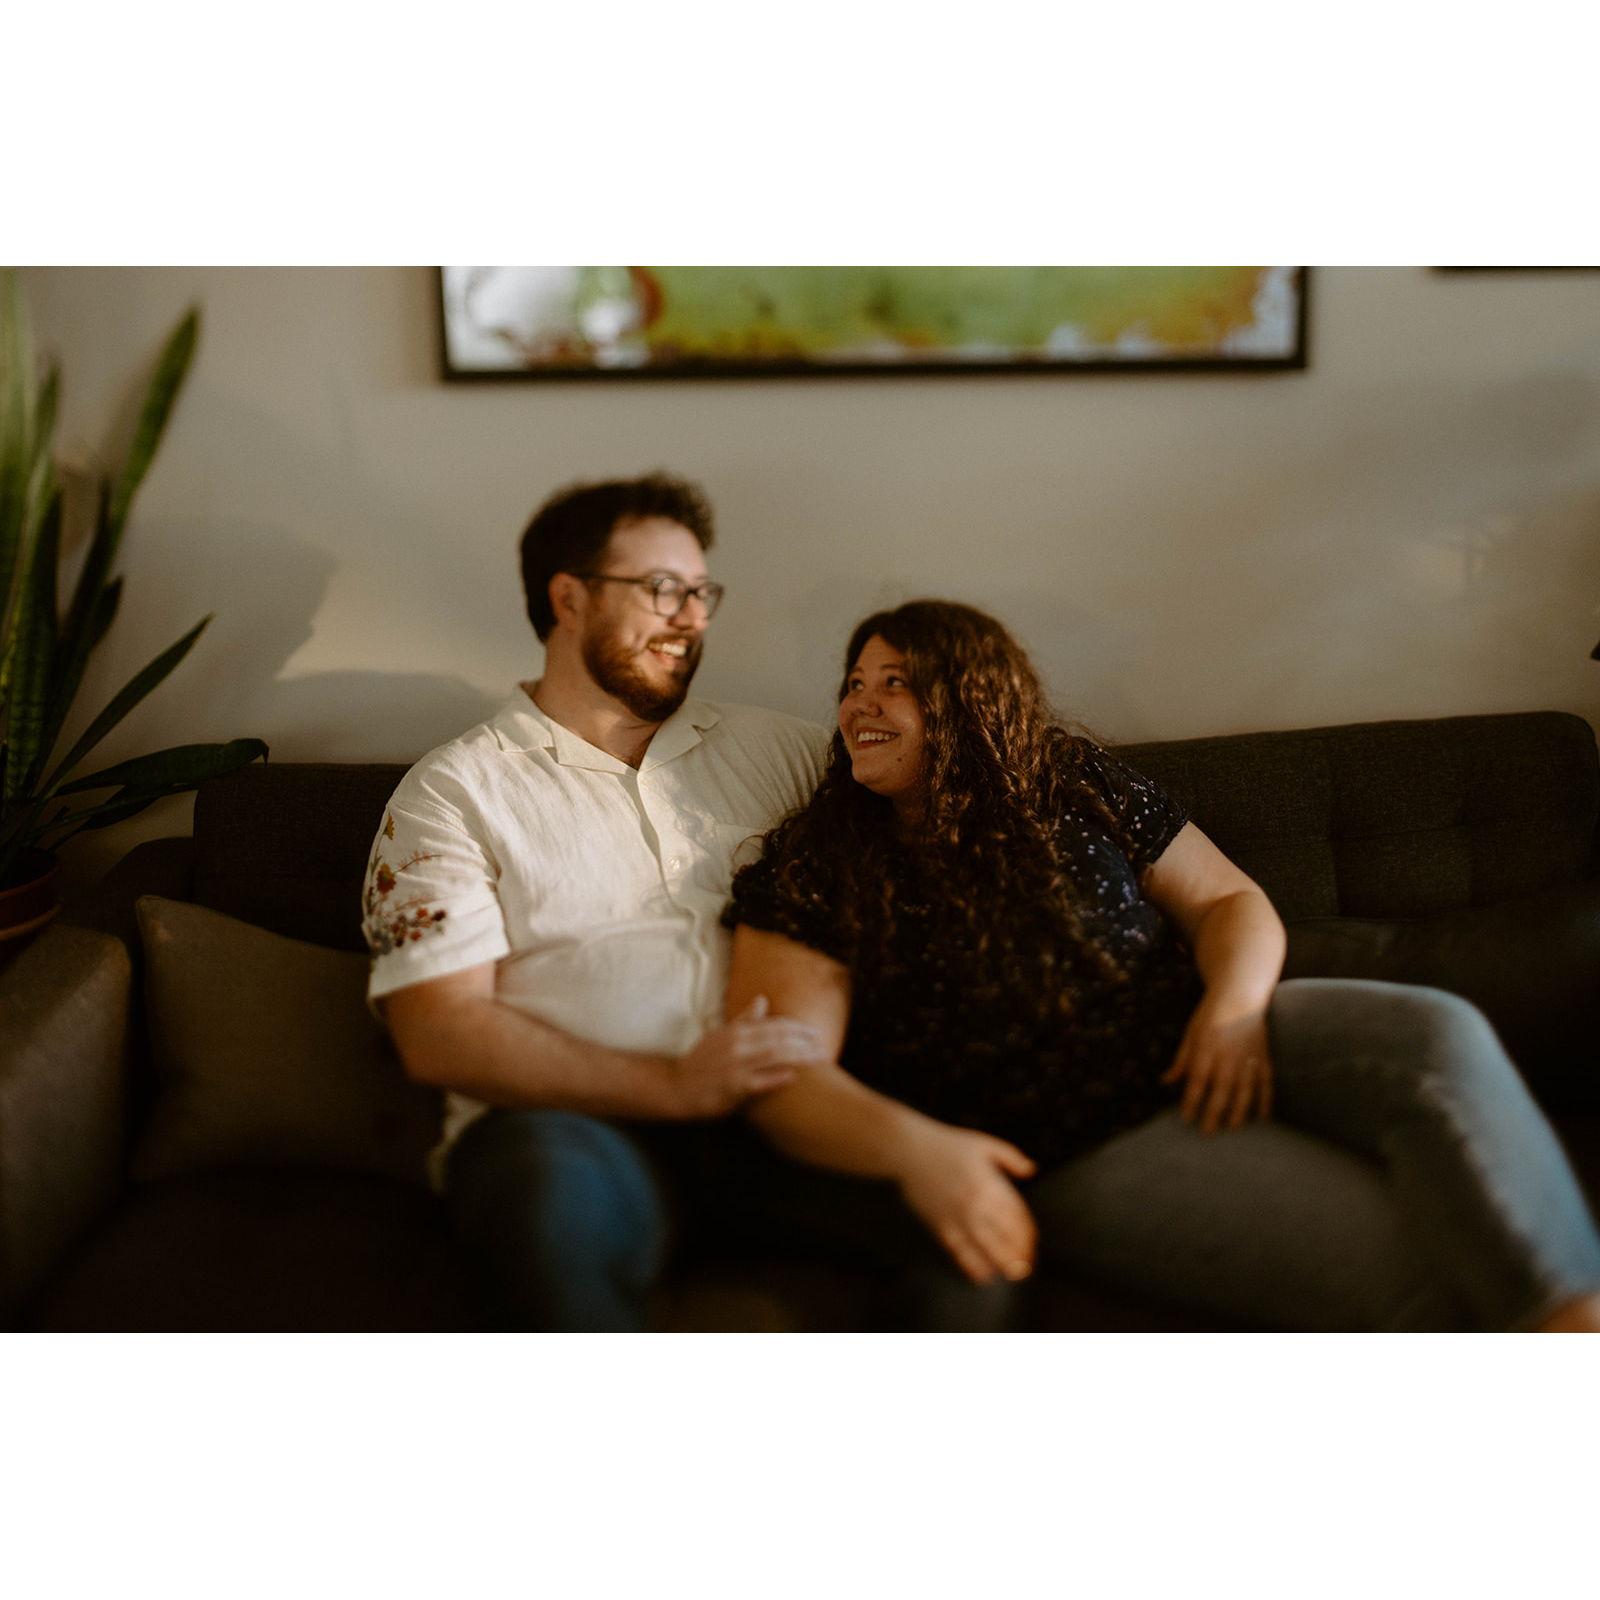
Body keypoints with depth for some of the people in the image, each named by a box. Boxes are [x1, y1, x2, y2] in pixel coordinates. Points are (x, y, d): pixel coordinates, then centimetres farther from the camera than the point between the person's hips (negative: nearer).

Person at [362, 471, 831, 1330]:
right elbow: (439, 1033, -3)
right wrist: (672, 1084, -14)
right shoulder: (454, 789, 8)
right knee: (559, 1193, -39)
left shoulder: (771, 748, 21)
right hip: (576, 1127, -3)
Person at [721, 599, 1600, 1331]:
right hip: (1081, 1149, -4)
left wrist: (1236, 1003, -11)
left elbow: (1230, 901, 12)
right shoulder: (810, 869, 0)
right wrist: (912, 1147, -28)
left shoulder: (1075, 785, 10)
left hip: (1203, 1047, 4)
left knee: (1435, 1035, -26)